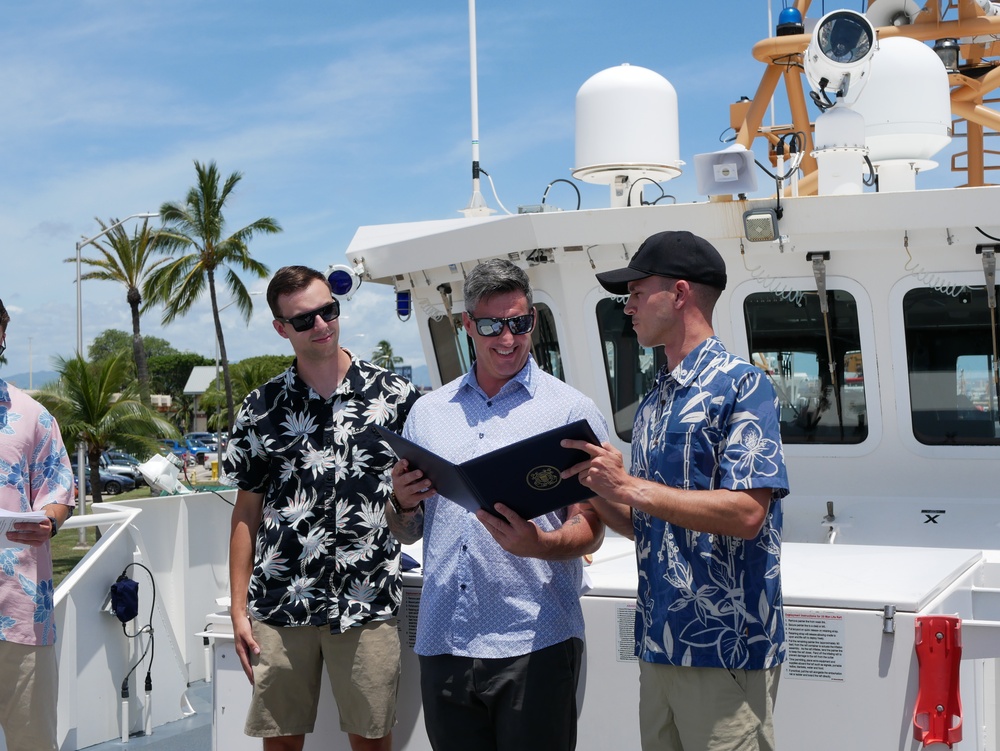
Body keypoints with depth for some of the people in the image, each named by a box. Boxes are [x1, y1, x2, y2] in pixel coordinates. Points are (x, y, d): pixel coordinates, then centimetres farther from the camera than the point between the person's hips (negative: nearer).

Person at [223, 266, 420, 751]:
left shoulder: (393, 395, 1)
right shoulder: (261, 409, 5)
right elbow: (246, 516, 7)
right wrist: (238, 611, 3)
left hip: (367, 602, -1)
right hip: (279, 605, 1)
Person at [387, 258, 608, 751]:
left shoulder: (571, 410, 1)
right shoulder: (428, 412, 13)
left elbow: (589, 531, -4)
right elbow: (406, 533, 17)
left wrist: (539, 544, -24)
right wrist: (403, 504, -5)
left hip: (534, 647, -3)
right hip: (442, 645, 4)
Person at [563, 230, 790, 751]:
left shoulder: (741, 385, -9)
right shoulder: (651, 405, 16)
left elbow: (746, 513, -20)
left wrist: (630, 487, -18)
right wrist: (597, 494, 1)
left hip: (724, 649, -8)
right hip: (659, 646, 8)